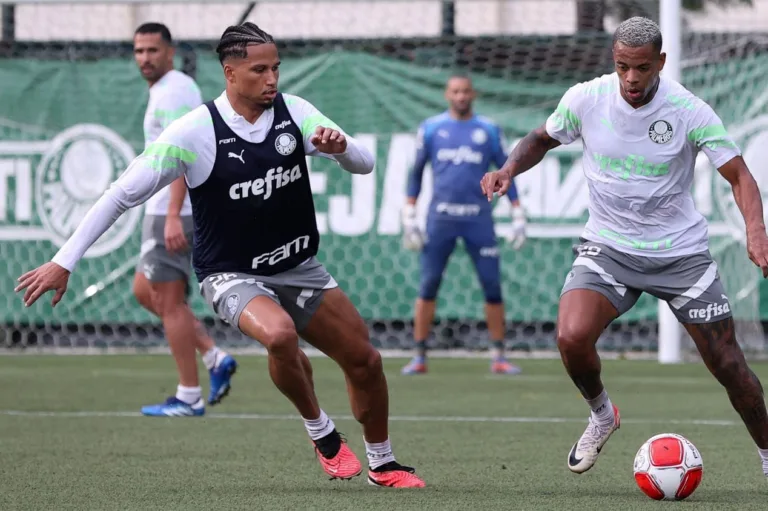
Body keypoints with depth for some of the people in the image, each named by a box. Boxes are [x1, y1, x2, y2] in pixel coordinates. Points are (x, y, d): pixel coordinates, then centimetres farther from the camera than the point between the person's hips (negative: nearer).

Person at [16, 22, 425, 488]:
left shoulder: (294, 112, -6)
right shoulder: (195, 131, -18)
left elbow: (365, 164, -4)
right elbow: (123, 193, -14)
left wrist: (341, 147, -29)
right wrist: (65, 261, -17)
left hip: (299, 268, 5)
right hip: (233, 275, -5)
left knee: (365, 361, 4)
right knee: (280, 334, -35)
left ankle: (383, 464, 30)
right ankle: (322, 433, -8)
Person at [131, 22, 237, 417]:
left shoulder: (171, 93, -14)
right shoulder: (180, 87, 18)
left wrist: (172, 216, -30)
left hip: (172, 212, -11)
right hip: (165, 210, 11)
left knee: (168, 302, -5)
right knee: (144, 291, 17)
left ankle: (189, 397, -1)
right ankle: (215, 359, 11)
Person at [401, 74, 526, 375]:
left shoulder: (488, 130, 7)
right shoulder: (431, 129, 6)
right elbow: (416, 173, 11)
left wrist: (518, 216, 3)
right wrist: (409, 216, 4)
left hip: (478, 218, 0)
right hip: (441, 217, 0)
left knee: (492, 285, -3)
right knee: (428, 285, -3)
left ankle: (498, 357, 5)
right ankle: (419, 357, 4)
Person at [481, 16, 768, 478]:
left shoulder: (690, 111, -16)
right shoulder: (585, 100, -10)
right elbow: (543, 139, 10)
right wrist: (509, 169, -10)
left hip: (680, 250, -1)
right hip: (608, 247, 1)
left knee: (728, 365, -1)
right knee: (572, 337, -25)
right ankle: (602, 416, 7)